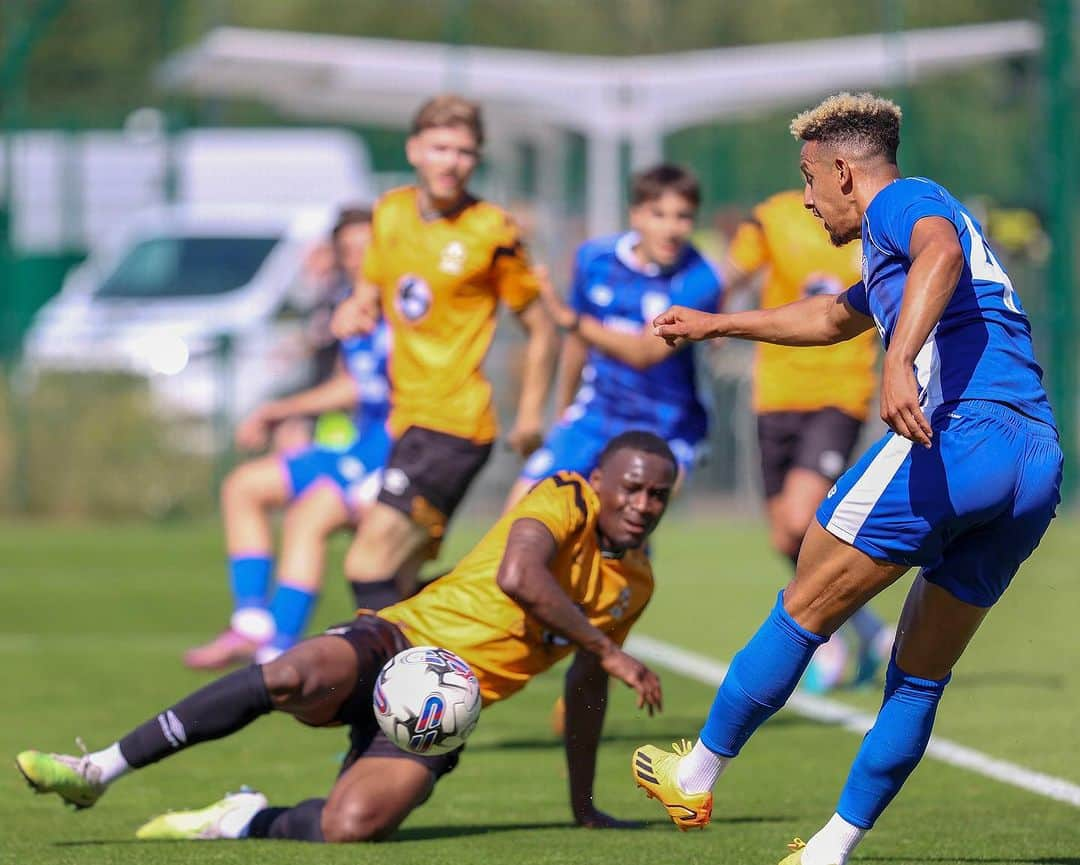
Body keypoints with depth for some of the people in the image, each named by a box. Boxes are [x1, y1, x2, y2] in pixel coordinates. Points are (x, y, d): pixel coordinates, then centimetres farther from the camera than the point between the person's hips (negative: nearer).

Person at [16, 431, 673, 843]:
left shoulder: (635, 583, 15)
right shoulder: (565, 501, -3)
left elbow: (586, 688, 28)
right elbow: (516, 578, -24)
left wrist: (584, 807, 30)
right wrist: (607, 649, -15)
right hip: (402, 642, -3)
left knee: (352, 825, -31)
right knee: (292, 677, -39)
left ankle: (250, 823, 1)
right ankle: (100, 770, -27)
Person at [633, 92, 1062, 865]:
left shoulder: (901, 201, 4)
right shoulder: (894, 249, 33)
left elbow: (940, 254, -23)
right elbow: (831, 318, 52)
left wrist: (900, 361, -37)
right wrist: (716, 324, 62)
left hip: (957, 432, -9)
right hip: (1039, 462, 9)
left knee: (805, 612, 4)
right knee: (920, 678, 14)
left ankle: (698, 776, 12)